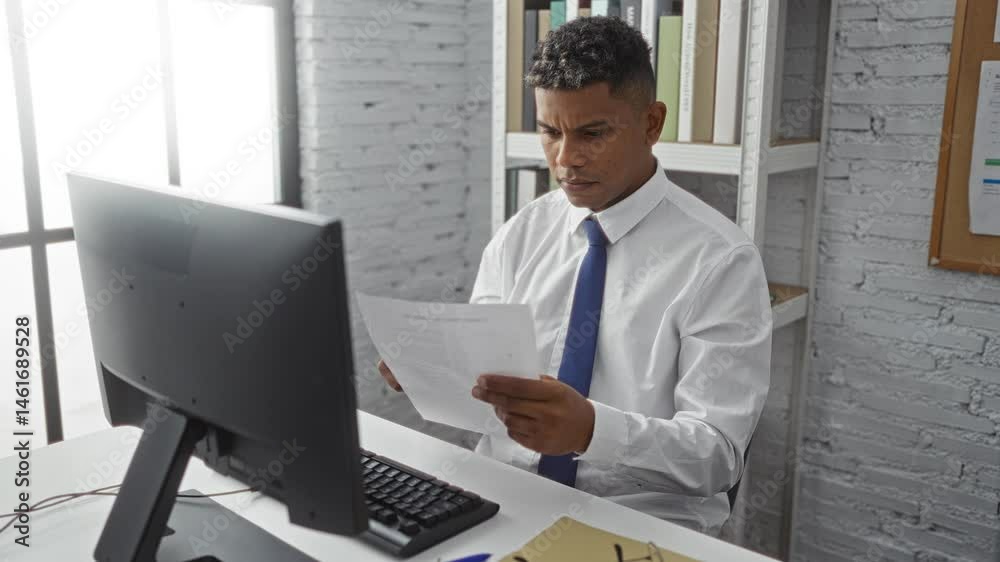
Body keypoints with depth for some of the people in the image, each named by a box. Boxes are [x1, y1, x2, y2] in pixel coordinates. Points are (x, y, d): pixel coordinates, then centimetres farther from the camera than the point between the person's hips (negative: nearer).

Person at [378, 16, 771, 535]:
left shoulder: (720, 260, -9)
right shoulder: (519, 236, 5)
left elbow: (716, 454, -13)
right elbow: (470, 376, 5)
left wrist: (591, 429, -30)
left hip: (639, 523, -3)